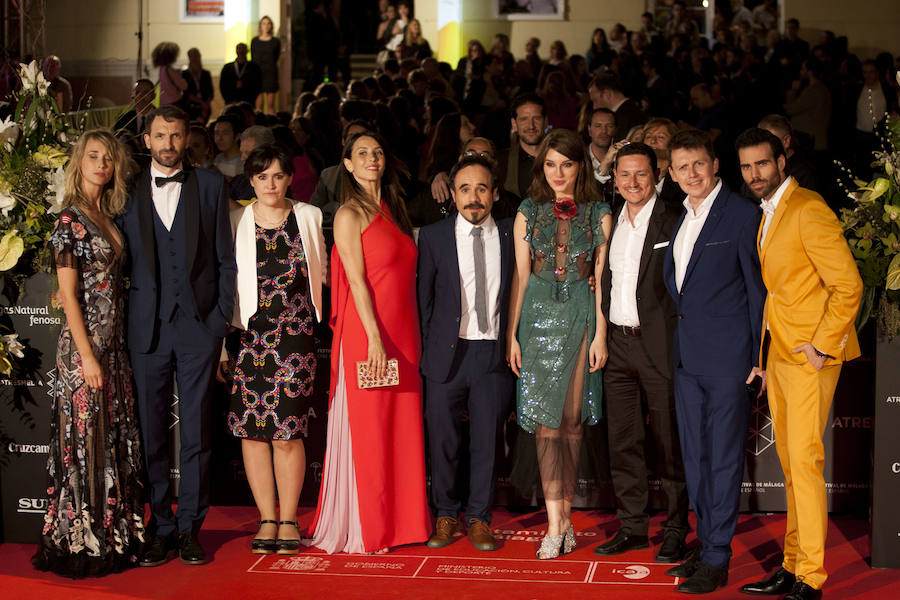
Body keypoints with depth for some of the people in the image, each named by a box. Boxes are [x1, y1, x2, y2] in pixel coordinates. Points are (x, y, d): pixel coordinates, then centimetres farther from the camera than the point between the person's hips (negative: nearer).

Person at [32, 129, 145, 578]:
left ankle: (114, 536, 18)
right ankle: (80, 543, 5)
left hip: (114, 345, 8)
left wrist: (113, 353, 9)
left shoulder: (108, 218, 13)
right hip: (84, 346, -8)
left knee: (116, 441, 10)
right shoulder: (70, 220, -9)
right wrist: (87, 356, -16)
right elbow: (68, 294, -12)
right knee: (85, 443, -2)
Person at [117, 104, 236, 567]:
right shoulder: (127, 191, 8)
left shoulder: (210, 186, 7)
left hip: (199, 324, 0)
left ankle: (190, 527, 10)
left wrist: (222, 320, 0)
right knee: (151, 432, 3)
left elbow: (225, 259, 7)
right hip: (148, 328, 1)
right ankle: (160, 528, 11)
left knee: (196, 431, 2)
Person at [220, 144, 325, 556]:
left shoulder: (309, 218, 8)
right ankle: (267, 519, 9)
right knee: (252, 428, -1)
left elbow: (322, 272, 21)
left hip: (294, 335, -1)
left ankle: (288, 520, 6)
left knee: (287, 430, -5)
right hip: (248, 335, 1)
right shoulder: (234, 223, 7)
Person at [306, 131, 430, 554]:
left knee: (401, 429, 7)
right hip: (367, 336, -7)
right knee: (367, 429, -2)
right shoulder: (350, 214, -5)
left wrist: (412, 339, 11)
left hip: (403, 336, 7)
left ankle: (400, 521, 15)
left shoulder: (394, 210, 16)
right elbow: (356, 280, -11)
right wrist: (374, 337, -19)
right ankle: (363, 530, 4)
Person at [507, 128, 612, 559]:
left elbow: (601, 277, 3)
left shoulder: (599, 214, 5)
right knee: (545, 418, -6)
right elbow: (520, 275, 7)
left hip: (580, 314, 0)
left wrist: (600, 332, -3)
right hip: (539, 313, 0)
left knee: (571, 418, 3)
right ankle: (555, 524, -7)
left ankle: (565, 513, 14)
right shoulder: (528, 212, 8)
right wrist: (512, 334, 3)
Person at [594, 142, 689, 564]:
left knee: (668, 442, 1)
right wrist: (601, 337, 8)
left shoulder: (674, 221, -5)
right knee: (622, 442, 9)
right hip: (617, 343, 6)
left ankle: (675, 531, 10)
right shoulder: (609, 224, 14)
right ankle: (632, 527, 19)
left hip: (659, 343, -6)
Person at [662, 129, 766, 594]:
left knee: (723, 457, -2)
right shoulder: (679, 217, 13)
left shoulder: (742, 214, -9)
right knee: (694, 455, 13)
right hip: (687, 355, 8)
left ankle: (716, 560, 4)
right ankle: (707, 544, 24)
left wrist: (759, 356, -10)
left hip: (727, 356, -8)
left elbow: (758, 289, -8)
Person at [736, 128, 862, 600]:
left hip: (810, 356, -9)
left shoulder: (809, 211, -13)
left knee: (805, 460, -10)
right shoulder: (767, 215, 16)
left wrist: (820, 347, -17)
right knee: (789, 464, 11)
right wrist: (764, 355, 17)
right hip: (779, 355, 9)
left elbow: (848, 286, -17)